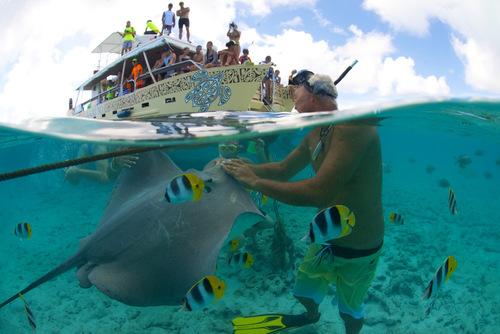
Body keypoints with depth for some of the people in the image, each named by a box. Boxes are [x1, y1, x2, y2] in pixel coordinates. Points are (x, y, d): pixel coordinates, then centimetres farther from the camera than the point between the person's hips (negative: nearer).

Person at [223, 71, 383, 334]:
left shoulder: (353, 125, -30)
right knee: (304, 291, 27)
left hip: (358, 249, -8)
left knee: (349, 308, 18)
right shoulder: (315, 135, 1)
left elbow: (319, 192, -38)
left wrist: (255, 182, -30)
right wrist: (244, 168, -1)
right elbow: (283, 170, 13)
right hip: (325, 237, 8)